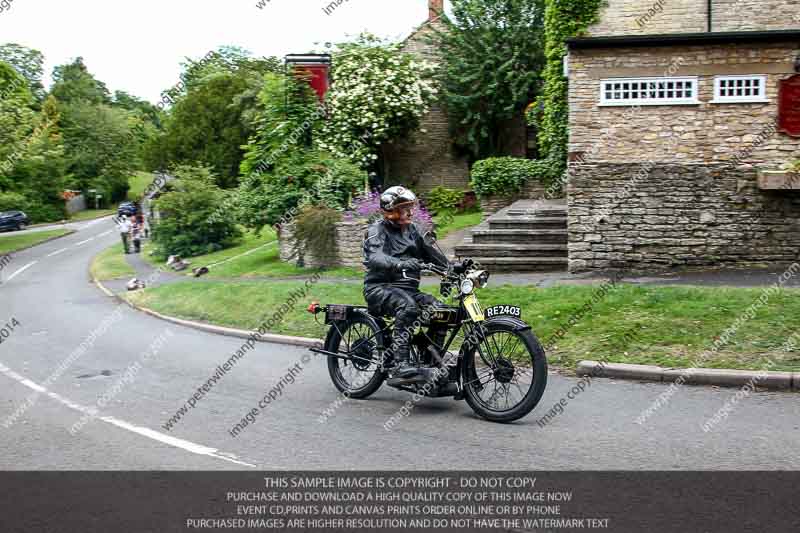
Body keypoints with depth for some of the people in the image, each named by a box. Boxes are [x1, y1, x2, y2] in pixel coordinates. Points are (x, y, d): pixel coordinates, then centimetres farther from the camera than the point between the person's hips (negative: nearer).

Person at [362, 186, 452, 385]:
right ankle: (400, 366, -41)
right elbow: (375, 258, -25)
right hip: (380, 287, -7)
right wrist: (401, 264, -44)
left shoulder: (413, 230, 17)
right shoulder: (377, 230, -5)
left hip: (408, 288, 7)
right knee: (407, 306, -37)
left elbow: (431, 253, 10)